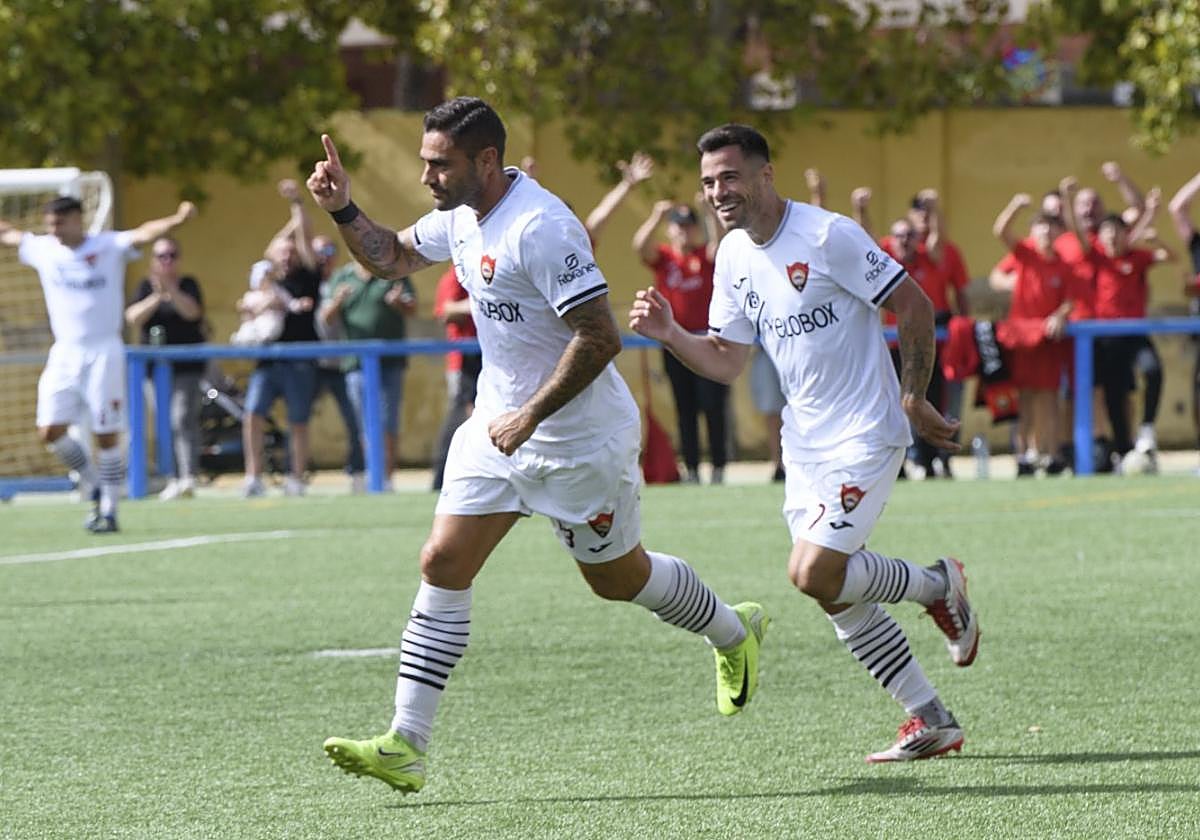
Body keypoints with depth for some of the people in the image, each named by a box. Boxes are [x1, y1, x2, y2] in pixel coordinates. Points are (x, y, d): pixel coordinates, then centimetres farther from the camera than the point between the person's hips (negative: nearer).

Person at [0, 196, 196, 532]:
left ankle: (108, 509, 8)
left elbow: (144, 234, -22)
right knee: (50, 430, -4)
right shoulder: (43, 249, 7)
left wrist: (176, 220, -40)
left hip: (103, 353, -4)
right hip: (64, 353, 4)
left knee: (106, 435, -3)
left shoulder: (109, 246, -7)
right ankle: (92, 482, 18)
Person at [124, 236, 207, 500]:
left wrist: (171, 290, -29)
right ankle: (175, 477, 8)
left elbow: (193, 311, -15)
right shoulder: (146, 286, 10)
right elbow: (133, 318, -5)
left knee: (183, 419, -17)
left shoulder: (187, 284, 4)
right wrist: (156, 297, -19)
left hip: (186, 366, -3)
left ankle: (189, 476, -26)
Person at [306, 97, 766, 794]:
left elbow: (601, 337, -28)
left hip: (580, 440, -8)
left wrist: (529, 416, -27)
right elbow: (392, 257, 22)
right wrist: (344, 209, 3)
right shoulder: (461, 215, 3)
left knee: (619, 578, 10)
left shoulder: (539, 227, -26)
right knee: (444, 565, -5)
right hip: (499, 426, 8)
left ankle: (734, 633, 40)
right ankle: (406, 746, -7)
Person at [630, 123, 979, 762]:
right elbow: (726, 362, 11)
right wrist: (670, 335, -6)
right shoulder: (733, 256, 7)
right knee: (837, 595, 4)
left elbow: (914, 307, -11)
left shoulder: (827, 235, -16)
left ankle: (938, 585, 7)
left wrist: (913, 398, -11)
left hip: (865, 434, -8)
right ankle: (930, 722, 15)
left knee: (813, 574, -18)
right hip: (803, 442, 8)